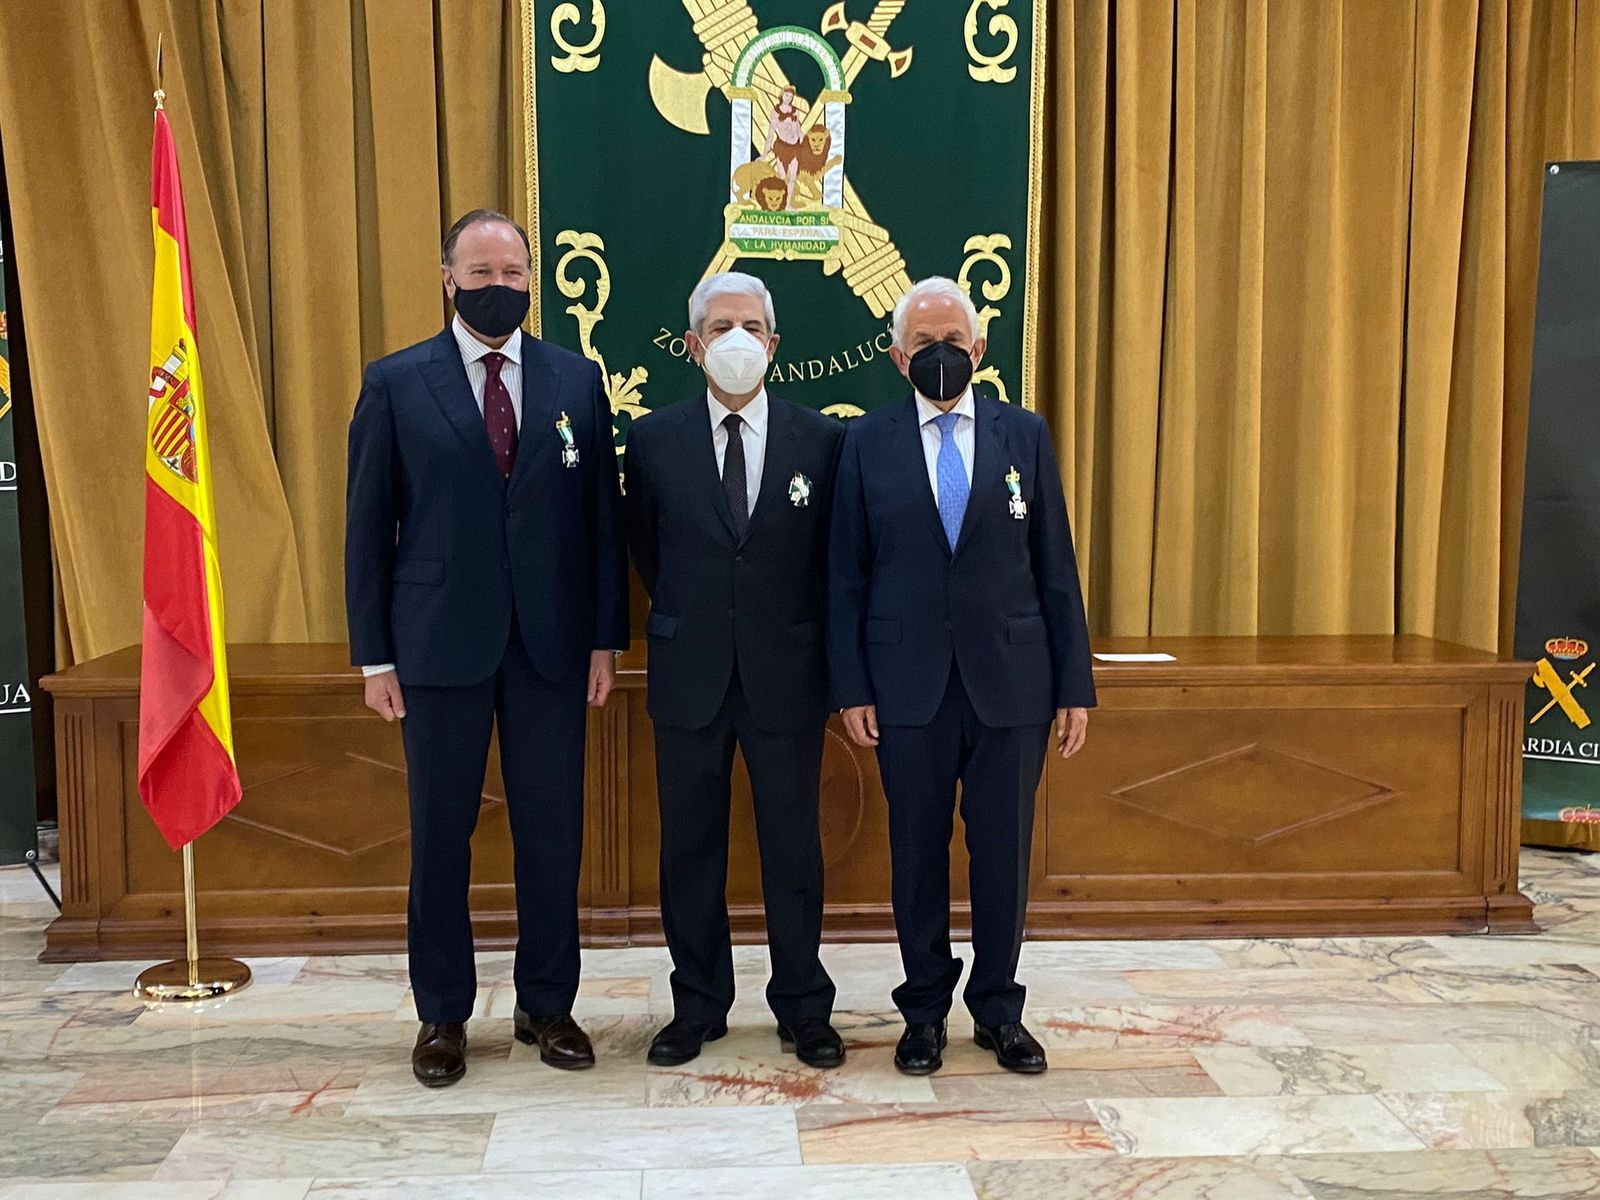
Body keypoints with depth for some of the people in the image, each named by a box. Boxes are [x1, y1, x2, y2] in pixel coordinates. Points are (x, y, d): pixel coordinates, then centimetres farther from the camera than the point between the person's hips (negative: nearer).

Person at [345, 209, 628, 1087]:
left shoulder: (576, 379, 6)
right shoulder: (395, 383, 1)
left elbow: (601, 515, 5)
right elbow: (369, 526, 1)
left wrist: (606, 638, 1)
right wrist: (374, 654, -3)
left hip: (552, 642, 2)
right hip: (440, 642, -1)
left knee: (553, 829, 8)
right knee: (441, 834, 8)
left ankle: (547, 1003, 25)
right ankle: (442, 1014, 24)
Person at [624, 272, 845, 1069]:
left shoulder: (820, 439, -2)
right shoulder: (654, 438, 1)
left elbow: (831, 555, 8)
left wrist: (799, 631, 9)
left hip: (786, 673, -1)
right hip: (690, 674, 1)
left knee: (792, 844, 8)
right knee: (689, 844, 10)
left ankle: (803, 1009, 23)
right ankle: (698, 1005, 25)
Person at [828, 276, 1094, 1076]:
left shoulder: (1024, 436, 5)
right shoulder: (867, 443, 3)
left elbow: (1056, 568, 4)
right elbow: (846, 576, 2)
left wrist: (1075, 684, 0)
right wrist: (851, 688, -4)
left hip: (1011, 681, 1)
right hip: (909, 683, 0)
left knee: (1004, 850, 8)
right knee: (918, 852, 9)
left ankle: (997, 1007, 26)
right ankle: (925, 1008, 25)